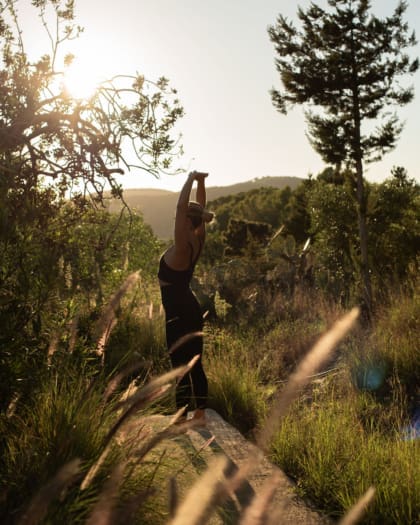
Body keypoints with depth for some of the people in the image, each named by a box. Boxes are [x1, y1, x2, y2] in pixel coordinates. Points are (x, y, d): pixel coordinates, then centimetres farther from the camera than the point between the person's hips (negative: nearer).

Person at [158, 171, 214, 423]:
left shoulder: (182, 246, -20)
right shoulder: (197, 240, 2)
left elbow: (181, 207, -27)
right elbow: (200, 209, 12)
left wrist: (191, 180, -21)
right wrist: (200, 182, 9)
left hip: (179, 313, -9)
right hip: (190, 309, 9)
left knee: (182, 366, -3)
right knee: (194, 364, 14)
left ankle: (181, 418, 5)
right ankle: (200, 412, 24)